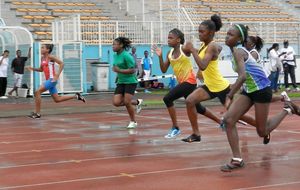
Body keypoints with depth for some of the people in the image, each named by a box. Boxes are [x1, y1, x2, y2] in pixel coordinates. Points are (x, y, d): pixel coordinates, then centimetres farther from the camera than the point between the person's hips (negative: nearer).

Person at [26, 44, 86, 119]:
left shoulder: (50, 57, -9)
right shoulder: (42, 58, 14)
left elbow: (61, 63, -14)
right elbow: (41, 69, 24)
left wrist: (57, 75, -19)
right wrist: (32, 69, 8)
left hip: (52, 79, -9)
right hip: (48, 80, 9)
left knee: (37, 92, -15)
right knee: (57, 99, 12)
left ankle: (37, 113, -9)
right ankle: (76, 96, 23)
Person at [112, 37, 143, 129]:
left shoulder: (126, 56, -17)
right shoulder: (115, 55, 7)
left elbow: (132, 70, -19)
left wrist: (119, 70, -25)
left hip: (130, 81, -8)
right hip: (121, 82, 8)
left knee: (127, 102, -11)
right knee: (116, 102, -5)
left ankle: (133, 122, 12)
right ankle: (137, 102, 19)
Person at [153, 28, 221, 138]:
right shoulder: (169, 54, 9)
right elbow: (164, 70, 6)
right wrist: (160, 57, -5)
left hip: (189, 81, -8)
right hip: (182, 82, 8)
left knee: (167, 99, -18)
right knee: (197, 107, 17)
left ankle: (175, 128, -10)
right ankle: (220, 121, 34)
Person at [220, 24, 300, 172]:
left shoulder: (238, 50, -21)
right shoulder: (238, 50, 6)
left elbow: (242, 76, -35)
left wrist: (229, 96, -36)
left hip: (261, 89, -9)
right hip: (248, 90, 9)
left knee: (262, 132, 4)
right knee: (228, 120, -8)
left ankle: (287, 109, 24)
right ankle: (237, 160, -5)